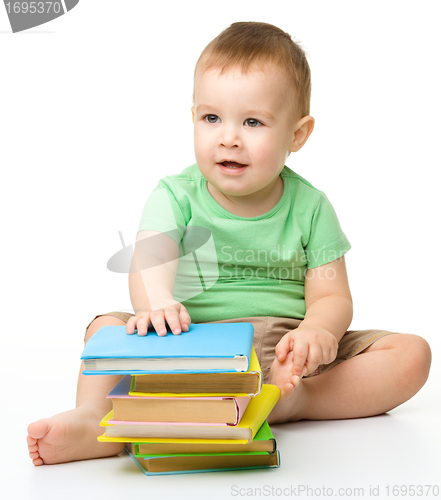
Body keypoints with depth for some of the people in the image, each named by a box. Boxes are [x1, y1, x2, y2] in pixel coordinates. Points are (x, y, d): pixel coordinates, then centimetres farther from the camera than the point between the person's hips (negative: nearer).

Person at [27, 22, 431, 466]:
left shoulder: (310, 208, 2)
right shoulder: (176, 196, -1)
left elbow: (332, 296, -2)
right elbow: (148, 265, -18)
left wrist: (319, 330, -27)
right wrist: (156, 301, -43)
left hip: (287, 356, 1)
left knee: (411, 353, -16)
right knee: (107, 325, -17)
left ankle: (294, 401, -32)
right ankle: (94, 419, -39)